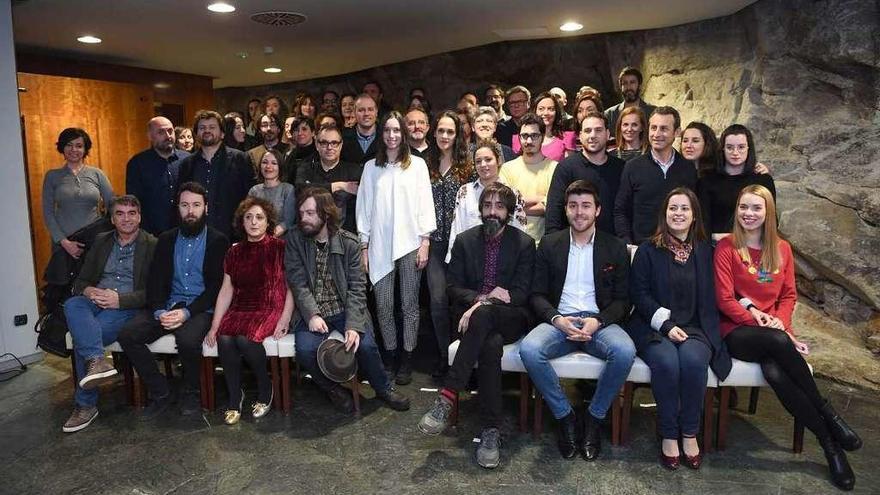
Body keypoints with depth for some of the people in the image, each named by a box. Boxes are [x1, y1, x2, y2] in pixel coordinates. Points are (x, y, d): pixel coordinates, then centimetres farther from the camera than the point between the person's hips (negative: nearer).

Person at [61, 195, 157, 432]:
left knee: (81, 338, -27)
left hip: (127, 307, -5)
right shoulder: (101, 241, 18)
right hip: (95, 300, 5)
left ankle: (85, 405, -15)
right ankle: (97, 361, -43)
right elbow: (80, 280, 17)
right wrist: (88, 291, -8)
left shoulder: (152, 246, 1)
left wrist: (119, 299, -19)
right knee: (72, 305, -30)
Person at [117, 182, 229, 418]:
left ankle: (191, 393, -4)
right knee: (127, 335, -18)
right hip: (167, 306, 5)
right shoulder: (166, 239, 15)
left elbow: (217, 286, -5)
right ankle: (159, 393, -3)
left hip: (200, 308, -4)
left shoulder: (218, 241, 2)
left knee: (188, 339, -34)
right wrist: (159, 311, -12)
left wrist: (187, 312, -17)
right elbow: (155, 280, 8)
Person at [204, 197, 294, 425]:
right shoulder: (234, 252, 13)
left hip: (271, 309, -4)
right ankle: (235, 397, -6)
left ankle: (265, 390, -4)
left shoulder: (280, 248, -1)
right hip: (240, 310, 4)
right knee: (224, 340, -25)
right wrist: (214, 326, 4)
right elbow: (226, 290, 12)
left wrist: (284, 321, -13)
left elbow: (291, 288, -3)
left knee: (245, 339, -30)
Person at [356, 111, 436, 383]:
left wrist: (425, 242, -4)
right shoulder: (371, 167, 9)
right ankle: (390, 355, 18)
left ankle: (407, 358, 15)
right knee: (383, 306, 3)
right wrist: (364, 246, 3)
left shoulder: (417, 164, 5)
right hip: (379, 245, 1)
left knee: (409, 304, 3)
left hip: (410, 243, -1)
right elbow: (363, 207, 8)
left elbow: (425, 203, 3)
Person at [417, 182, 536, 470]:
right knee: (491, 344, -34)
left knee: (483, 315, -37)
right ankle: (491, 430, -31)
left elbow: (522, 294, -4)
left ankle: (446, 397, -36)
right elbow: (454, 288, 7)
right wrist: (481, 297, -15)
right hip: (473, 316, 1)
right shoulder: (465, 241, 10)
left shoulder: (524, 243, 3)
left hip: (511, 319, -1)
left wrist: (482, 305, -19)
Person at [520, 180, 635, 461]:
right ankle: (565, 417, -9)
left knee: (625, 351, -33)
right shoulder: (549, 245, 10)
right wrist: (557, 319, -13)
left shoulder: (615, 249, 9)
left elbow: (623, 300, 6)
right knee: (529, 349, -31)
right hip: (559, 320, 1)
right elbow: (537, 295, 7)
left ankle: (594, 418, -8)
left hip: (600, 322, 0)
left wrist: (598, 321, -13)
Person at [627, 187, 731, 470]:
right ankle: (668, 435, -15)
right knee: (667, 362, -31)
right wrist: (667, 324, -11)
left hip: (694, 327, 2)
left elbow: (709, 297, 12)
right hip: (654, 327, -1)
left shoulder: (704, 251, 14)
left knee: (693, 360, -30)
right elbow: (639, 293, -1)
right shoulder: (648, 250, 6)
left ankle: (689, 433, -14)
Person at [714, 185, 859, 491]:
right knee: (779, 342, -36)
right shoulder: (726, 248, -1)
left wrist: (779, 320, -7)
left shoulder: (782, 249, 13)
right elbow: (724, 299, -6)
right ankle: (827, 415, -21)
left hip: (774, 330, 3)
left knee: (774, 371, -33)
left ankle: (830, 443, -19)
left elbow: (789, 294, 13)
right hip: (737, 331, -3)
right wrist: (757, 320, -15)